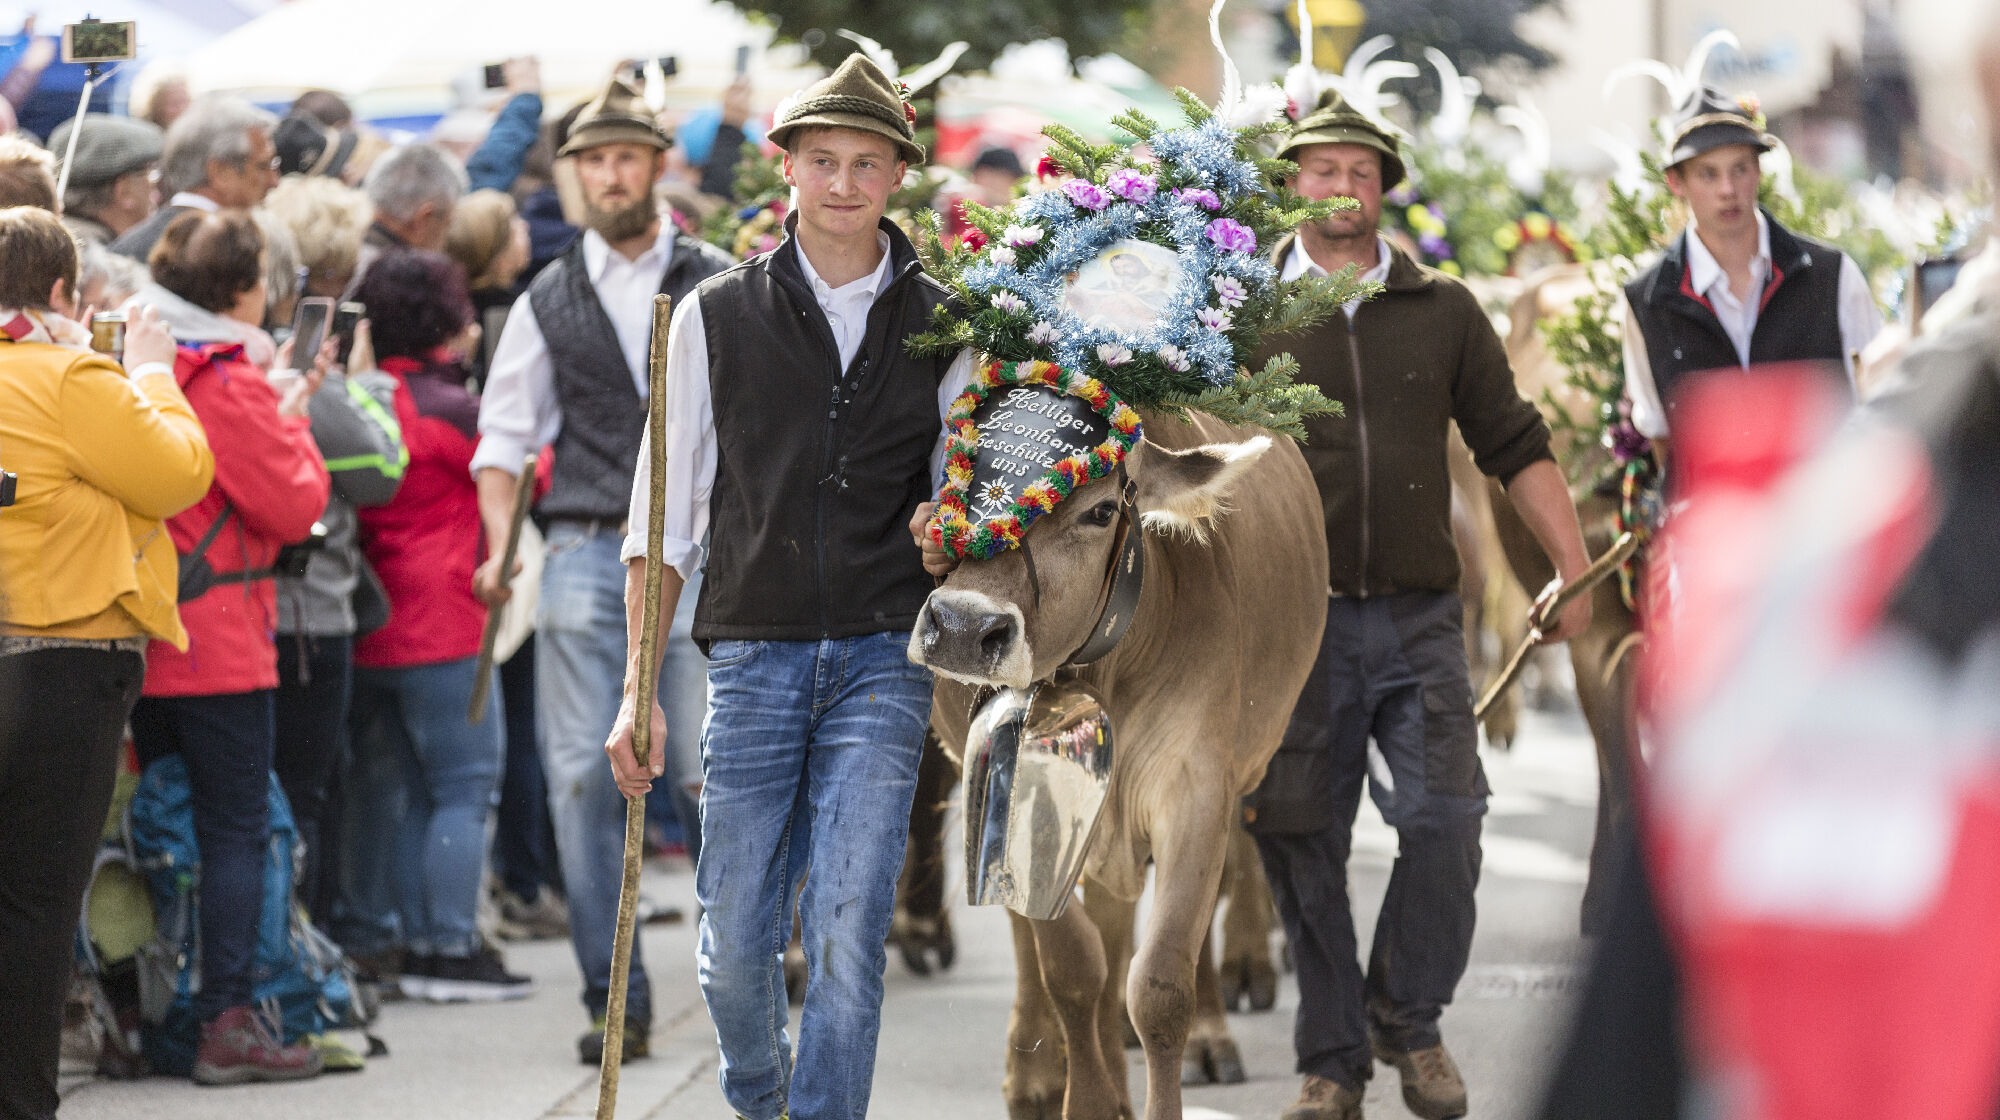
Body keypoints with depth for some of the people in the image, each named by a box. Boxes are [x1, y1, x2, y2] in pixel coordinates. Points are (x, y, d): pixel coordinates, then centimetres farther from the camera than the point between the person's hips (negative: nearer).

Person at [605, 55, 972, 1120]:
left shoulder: (942, 328, 7)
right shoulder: (716, 316, 6)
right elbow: (663, 517, 8)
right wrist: (638, 692, 3)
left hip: (885, 660, 0)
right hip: (753, 658, 0)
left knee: (848, 938, -10)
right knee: (734, 944, 3)